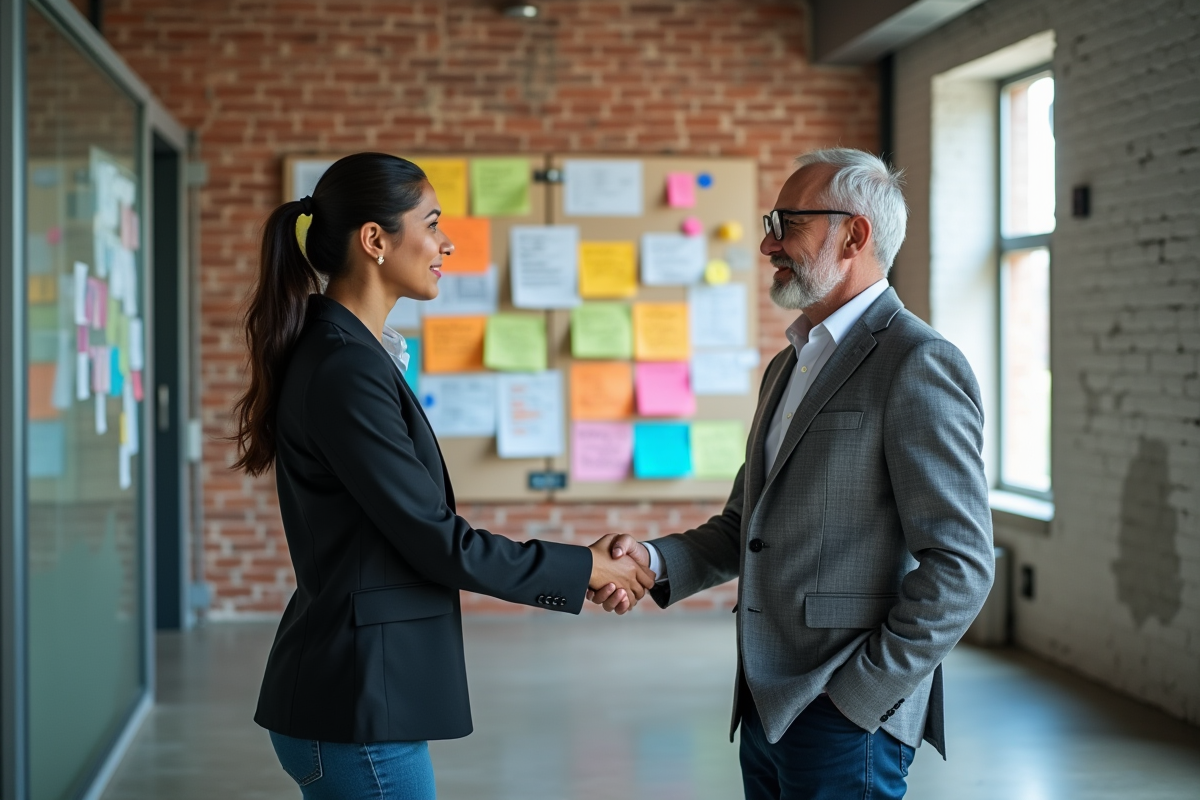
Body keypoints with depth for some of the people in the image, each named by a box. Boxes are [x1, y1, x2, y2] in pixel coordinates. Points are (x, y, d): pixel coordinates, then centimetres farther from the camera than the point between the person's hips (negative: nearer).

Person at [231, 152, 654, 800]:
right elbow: (437, 542, -17)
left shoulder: (343, 353, 12)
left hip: (359, 690, 10)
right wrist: (585, 569, -6)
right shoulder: (345, 371, -18)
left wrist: (572, 569, 11)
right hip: (356, 699, -10)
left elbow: (412, 528, 14)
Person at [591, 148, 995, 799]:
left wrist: (859, 697, -16)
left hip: (843, 722, -8)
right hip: (766, 709, 8)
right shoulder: (790, 366, 17)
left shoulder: (919, 366, -12)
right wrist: (655, 562, 0)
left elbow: (961, 565, -17)